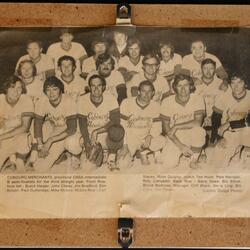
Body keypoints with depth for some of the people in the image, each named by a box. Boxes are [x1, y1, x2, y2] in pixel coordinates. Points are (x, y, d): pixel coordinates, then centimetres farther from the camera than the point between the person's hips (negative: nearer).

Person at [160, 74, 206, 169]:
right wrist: (180, 146, -17)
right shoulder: (167, 102, -10)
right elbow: (166, 129, -8)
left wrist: (176, 127, -21)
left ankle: (194, 159, -7)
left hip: (191, 135, 0)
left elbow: (197, 123, -22)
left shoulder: (197, 99, -11)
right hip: (175, 138, 1)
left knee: (198, 130, -35)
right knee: (170, 163, -22)